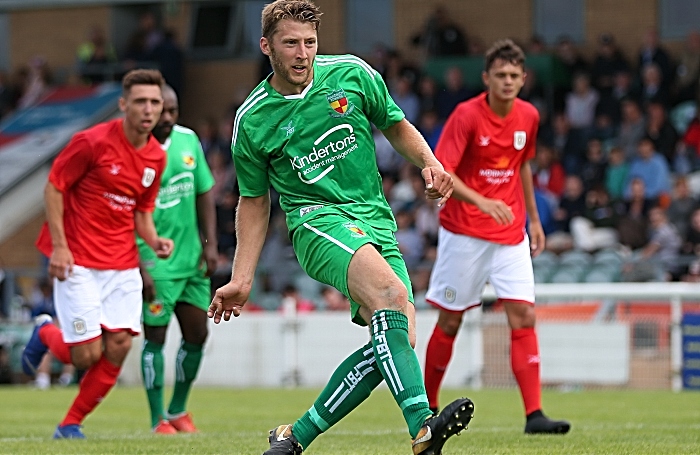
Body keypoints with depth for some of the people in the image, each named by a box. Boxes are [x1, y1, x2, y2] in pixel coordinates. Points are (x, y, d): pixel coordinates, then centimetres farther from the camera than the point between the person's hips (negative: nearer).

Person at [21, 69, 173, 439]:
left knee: (119, 346, -5)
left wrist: (154, 240, -3)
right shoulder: (93, 141, -13)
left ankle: (71, 424, 11)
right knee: (87, 355, -10)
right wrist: (59, 245, -15)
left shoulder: (156, 157, 5)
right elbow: (53, 186, -8)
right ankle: (45, 334, 25)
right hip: (78, 262, -6)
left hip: (123, 265, 6)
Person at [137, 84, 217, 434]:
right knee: (155, 337, -3)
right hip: (155, 262, -6)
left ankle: (178, 410, 25)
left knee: (197, 334, 9)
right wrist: (140, 267, -18)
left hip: (191, 259, 6)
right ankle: (159, 420, 5)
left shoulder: (189, 141, 4)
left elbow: (204, 193, 13)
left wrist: (210, 243, 4)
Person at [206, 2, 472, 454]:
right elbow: (254, 201, 13)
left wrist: (430, 163, -1)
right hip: (317, 219, -4)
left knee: (401, 340, -13)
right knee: (390, 292, -34)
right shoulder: (252, 120, 2)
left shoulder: (351, 74, 5)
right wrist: (241, 279, 9)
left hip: (377, 221, 4)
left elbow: (396, 125, 19)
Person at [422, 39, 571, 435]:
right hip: (464, 233, -4)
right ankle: (427, 406, 21)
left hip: (511, 234, 4)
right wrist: (482, 202, -34)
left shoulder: (529, 116, 3)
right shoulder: (466, 115, -14)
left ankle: (534, 414, -10)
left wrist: (534, 218, 19)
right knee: (451, 321, 4)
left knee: (524, 318, -7)